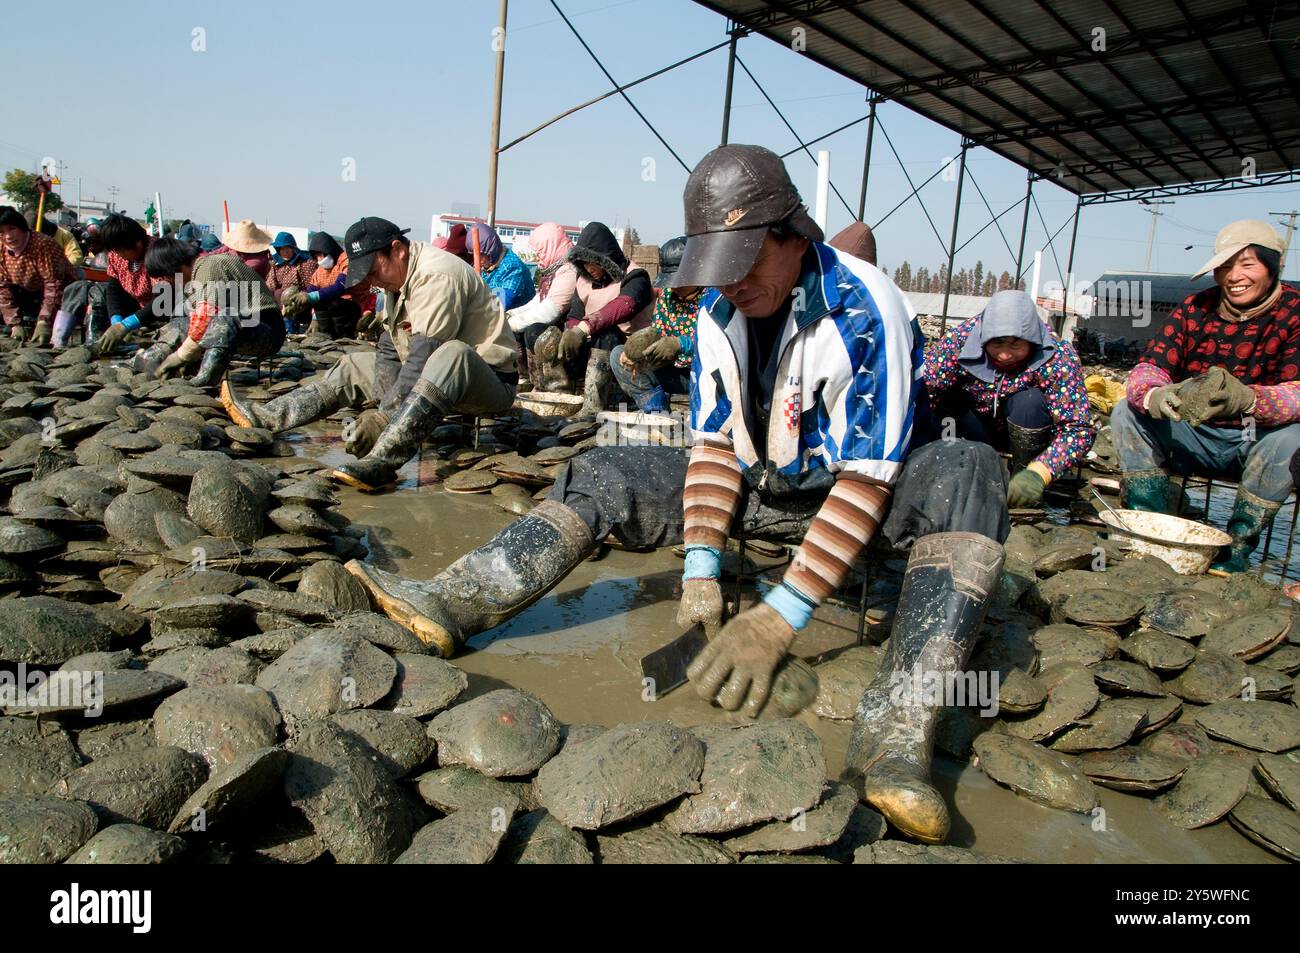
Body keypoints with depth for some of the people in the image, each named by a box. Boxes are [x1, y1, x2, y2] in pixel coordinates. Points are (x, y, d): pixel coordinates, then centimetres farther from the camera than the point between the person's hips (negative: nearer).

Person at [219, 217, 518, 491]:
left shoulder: (437, 276, -22)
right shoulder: (397, 278, 8)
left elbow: (424, 355, -27)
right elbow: (389, 350, 5)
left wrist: (385, 415, -25)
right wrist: (387, 406, -10)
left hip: (491, 382, -9)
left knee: (450, 355, -41)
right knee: (354, 366, 13)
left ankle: (380, 462, -47)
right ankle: (266, 417, 10)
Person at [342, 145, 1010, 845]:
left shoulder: (865, 310, -26)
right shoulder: (719, 309, -7)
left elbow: (866, 480, -30)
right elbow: (713, 441, -6)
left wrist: (779, 619, -34)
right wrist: (701, 568, -17)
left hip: (851, 491, -5)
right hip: (760, 482, 5)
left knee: (967, 473, -37)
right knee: (599, 475, -7)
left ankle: (893, 735, -49)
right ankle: (449, 604, -20)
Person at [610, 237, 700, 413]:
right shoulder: (666, 295, 6)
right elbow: (656, 335, 5)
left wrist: (680, 344, -37)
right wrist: (637, 352, -17)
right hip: (676, 372, 7)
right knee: (618, 355, -2)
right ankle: (657, 412, -13)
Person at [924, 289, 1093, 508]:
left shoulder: (1057, 359, -29)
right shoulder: (961, 339, -26)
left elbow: (1080, 429, -33)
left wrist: (1038, 473, -49)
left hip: (1029, 430, -2)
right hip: (978, 428, 2)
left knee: (1030, 400, -33)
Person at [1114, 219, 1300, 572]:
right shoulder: (1196, 309, -3)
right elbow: (1147, 370, -15)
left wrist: (1247, 398, -50)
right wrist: (1153, 396, -41)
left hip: (1257, 443, -3)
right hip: (1197, 437, 3)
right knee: (1128, 412, -15)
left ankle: (1237, 548, -22)